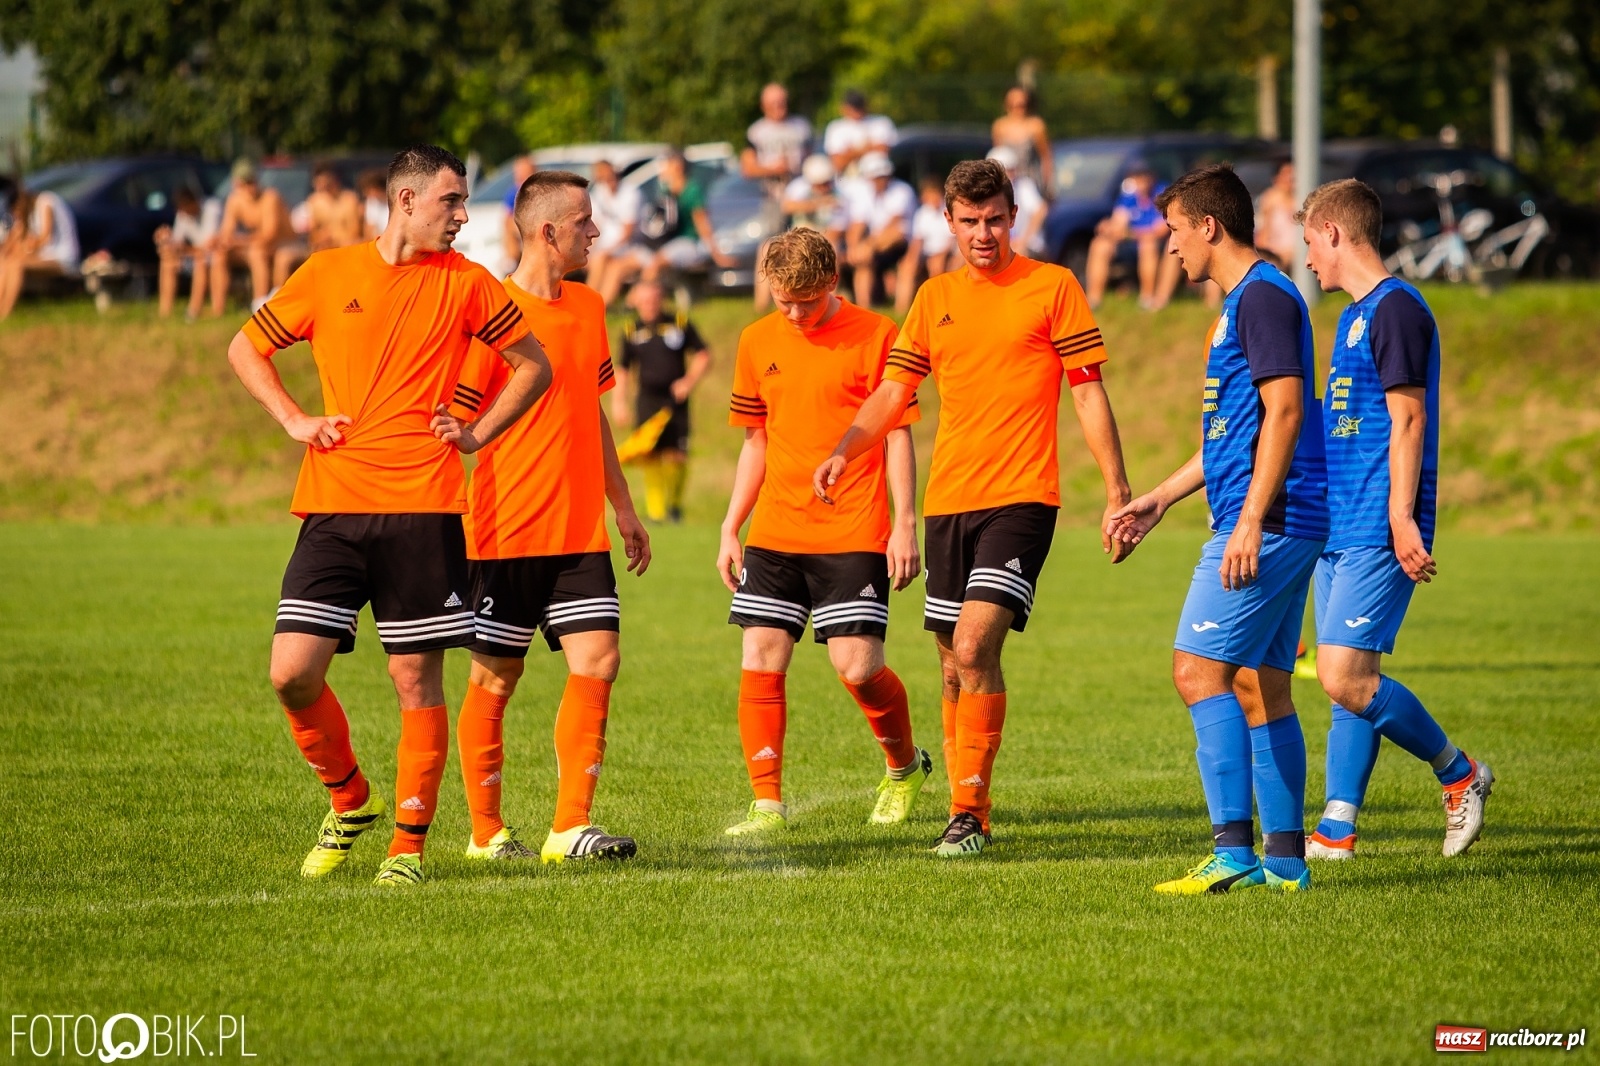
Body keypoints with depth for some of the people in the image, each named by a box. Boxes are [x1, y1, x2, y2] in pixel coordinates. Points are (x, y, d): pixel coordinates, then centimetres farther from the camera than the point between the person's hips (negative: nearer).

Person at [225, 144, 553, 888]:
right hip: (333, 507, 1)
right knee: (293, 672, -7)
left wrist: (477, 433, 5)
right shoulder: (327, 274, 7)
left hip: (422, 509, -1)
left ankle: (408, 844, 7)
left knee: (417, 678, -2)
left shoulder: (465, 284, 7)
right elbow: (245, 349, 19)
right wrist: (294, 421, 6)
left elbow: (534, 367, 16)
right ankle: (349, 800, 16)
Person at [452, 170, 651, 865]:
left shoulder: (587, 307, 13)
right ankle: (486, 833, 11)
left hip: (579, 531, 6)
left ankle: (571, 827, -2)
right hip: (507, 533, -6)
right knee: (495, 678, 1)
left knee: (598, 660, -4)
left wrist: (623, 509, 24)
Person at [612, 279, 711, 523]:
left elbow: (703, 356, 9)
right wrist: (618, 401, 5)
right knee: (650, 455, -9)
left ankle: (675, 503, 18)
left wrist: (690, 381, -5)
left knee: (677, 456, -6)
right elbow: (623, 370, 13)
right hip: (647, 400, 1)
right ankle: (655, 510, -1)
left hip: (675, 399, -1)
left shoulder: (679, 323, 4)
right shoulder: (631, 330, 7)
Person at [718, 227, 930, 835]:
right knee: (760, 661, -5)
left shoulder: (876, 336, -3)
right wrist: (730, 530, 13)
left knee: (857, 666, -9)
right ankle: (767, 803, 2)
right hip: (774, 534, 4)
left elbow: (897, 435, -1)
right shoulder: (758, 342, 10)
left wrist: (904, 524, -7)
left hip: (854, 534, -4)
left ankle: (905, 767, 19)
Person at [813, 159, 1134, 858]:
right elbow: (892, 392, 12)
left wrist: (1117, 493, -5)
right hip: (948, 503, 5)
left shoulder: (1051, 287, 0)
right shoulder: (934, 298, 14)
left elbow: (1089, 393, -1)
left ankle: (969, 812, -16)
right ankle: (967, 809, 19)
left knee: (975, 646, -19)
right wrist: (843, 452, -6)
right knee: (955, 668, 9)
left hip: (1021, 498, -5)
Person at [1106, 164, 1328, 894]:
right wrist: (1160, 500, 30)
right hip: (1284, 529, 10)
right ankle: (1285, 857, 9)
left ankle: (1233, 849, -15)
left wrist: (1251, 520, -24)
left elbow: (1284, 411, -20)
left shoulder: (1262, 297, -11)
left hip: (1266, 524, -10)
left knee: (1199, 668, -11)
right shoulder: (1244, 301, 21)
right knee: (1260, 689, 9)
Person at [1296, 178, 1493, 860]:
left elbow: (1408, 419, -17)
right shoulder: (1355, 315, 19)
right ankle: (1337, 830, 7)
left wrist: (1401, 517, -22)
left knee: (1345, 678, -14)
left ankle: (1460, 776, 2)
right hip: (1341, 529, 10)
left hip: (1376, 535, -10)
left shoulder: (1396, 309, -11)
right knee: (1349, 680, 7)